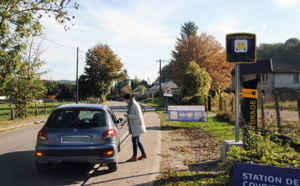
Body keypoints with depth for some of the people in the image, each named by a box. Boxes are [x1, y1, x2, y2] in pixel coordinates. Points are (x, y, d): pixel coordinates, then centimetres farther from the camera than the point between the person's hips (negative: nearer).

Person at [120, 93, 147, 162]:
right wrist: (124, 123, 21)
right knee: (137, 140, 13)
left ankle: (134, 157, 5)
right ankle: (144, 154, 23)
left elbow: (138, 115, -22)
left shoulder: (135, 105, -17)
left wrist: (128, 115, -20)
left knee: (134, 140, -4)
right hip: (134, 126, 9)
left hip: (137, 125, -9)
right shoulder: (130, 105, 12)